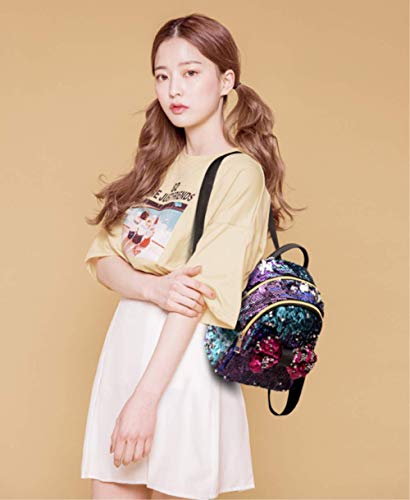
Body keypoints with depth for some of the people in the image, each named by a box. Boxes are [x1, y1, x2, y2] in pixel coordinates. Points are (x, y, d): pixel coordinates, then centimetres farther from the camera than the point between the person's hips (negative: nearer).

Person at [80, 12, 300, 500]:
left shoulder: (239, 172, -8)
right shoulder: (160, 166, 14)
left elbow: (202, 290, -17)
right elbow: (102, 258, 6)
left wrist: (146, 397, -22)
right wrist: (152, 287, -16)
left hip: (183, 355, -6)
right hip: (125, 345, 6)